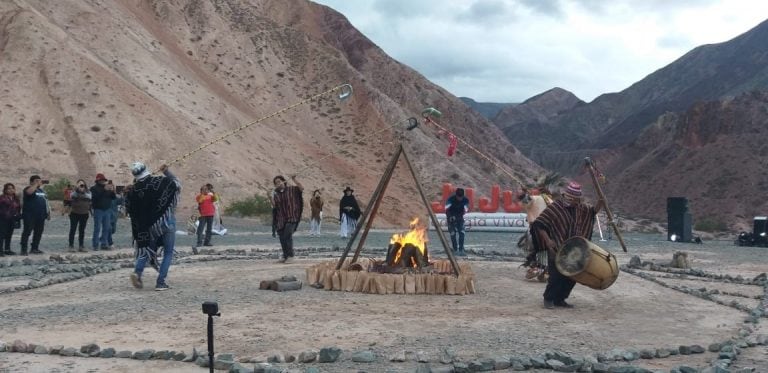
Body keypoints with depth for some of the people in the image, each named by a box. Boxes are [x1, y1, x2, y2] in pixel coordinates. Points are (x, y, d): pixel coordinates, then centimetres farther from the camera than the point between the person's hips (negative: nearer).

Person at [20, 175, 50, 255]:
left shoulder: (42, 190, 18)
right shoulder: (29, 188, -5)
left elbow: (46, 202, 22)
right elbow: (29, 192, -31)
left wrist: (48, 212, 17)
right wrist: (36, 184, -19)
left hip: (40, 216, 8)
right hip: (29, 215, -8)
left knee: (38, 232, 9)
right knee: (27, 232, -8)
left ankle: (35, 248, 17)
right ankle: (23, 249, -7)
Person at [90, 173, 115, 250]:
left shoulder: (107, 187, 15)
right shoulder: (94, 188, 0)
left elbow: (113, 197, 9)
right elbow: (96, 196, -20)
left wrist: (112, 191, -10)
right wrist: (104, 190, -26)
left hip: (107, 210, 5)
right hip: (98, 210, -5)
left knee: (106, 228, 5)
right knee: (97, 228, -5)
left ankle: (104, 244, 11)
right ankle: (95, 245, -3)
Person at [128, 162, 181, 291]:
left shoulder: (133, 190, -3)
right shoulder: (162, 181, -8)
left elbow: (132, 211, 1)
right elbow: (177, 184, 10)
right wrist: (167, 171, 16)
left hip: (147, 225, 2)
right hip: (167, 222, -2)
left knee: (146, 249, 21)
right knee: (168, 253, 7)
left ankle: (137, 271, -3)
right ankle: (161, 282, 0)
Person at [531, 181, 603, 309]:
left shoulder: (579, 207, 5)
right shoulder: (554, 207, -15)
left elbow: (593, 211, 17)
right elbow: (538, 224, -16)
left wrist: (600, 202, -3)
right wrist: (547, 240, -25)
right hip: (557, 251, -6)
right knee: (556, 276, -5)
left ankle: (559, 299, 23)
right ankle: (548, 299, 17)